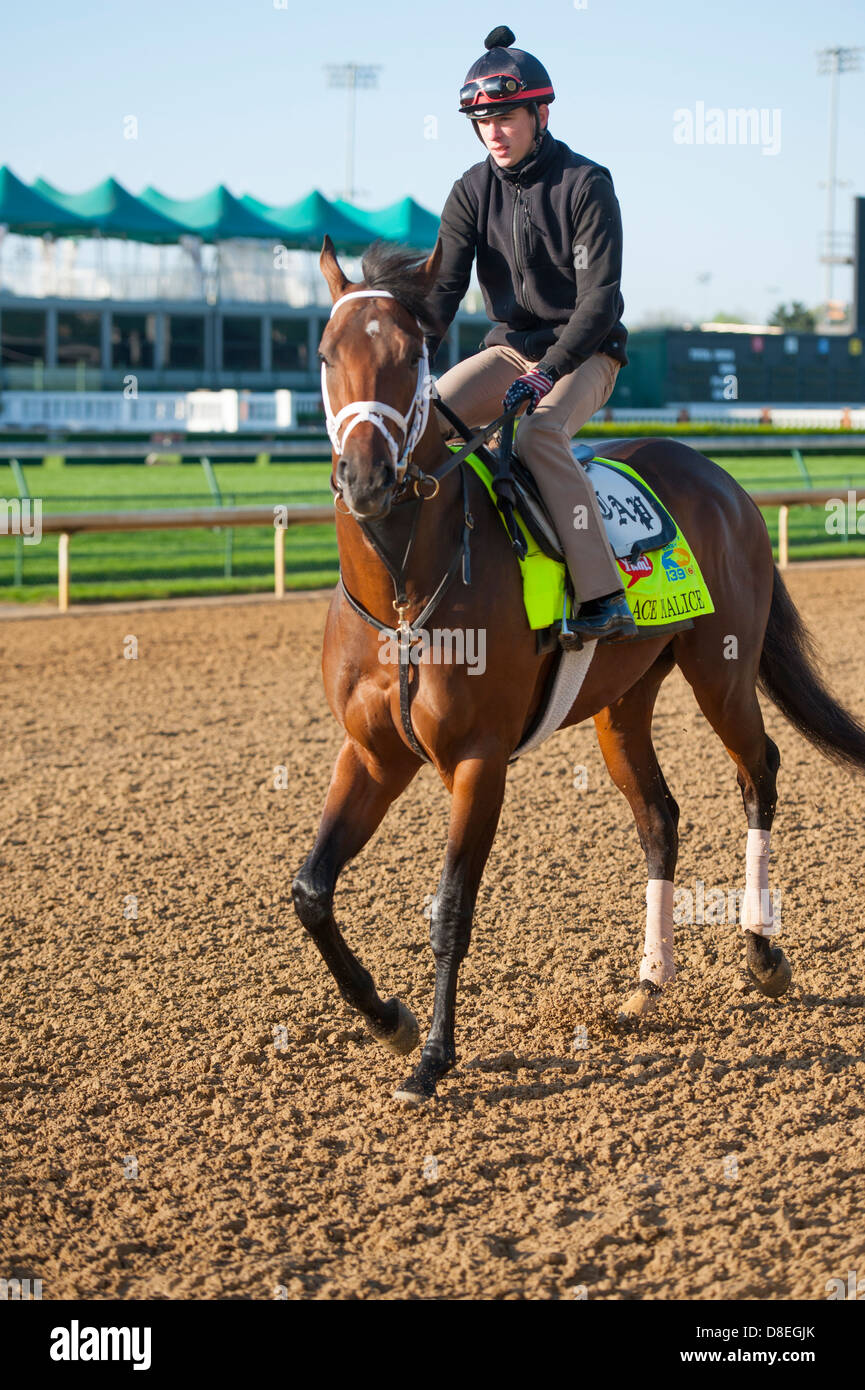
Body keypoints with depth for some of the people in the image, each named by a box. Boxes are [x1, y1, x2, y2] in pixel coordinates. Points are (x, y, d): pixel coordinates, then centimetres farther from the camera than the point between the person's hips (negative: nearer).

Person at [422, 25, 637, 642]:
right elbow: (444, 284, -3)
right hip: (509, 348, 5)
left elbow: (600, 296, -16)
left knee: (541, 434, -35)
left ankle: (604, 598, -37)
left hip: (584, 353, -5)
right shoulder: (473, 190, 3)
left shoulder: (586, 185, -11)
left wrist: (550, 370, -27)